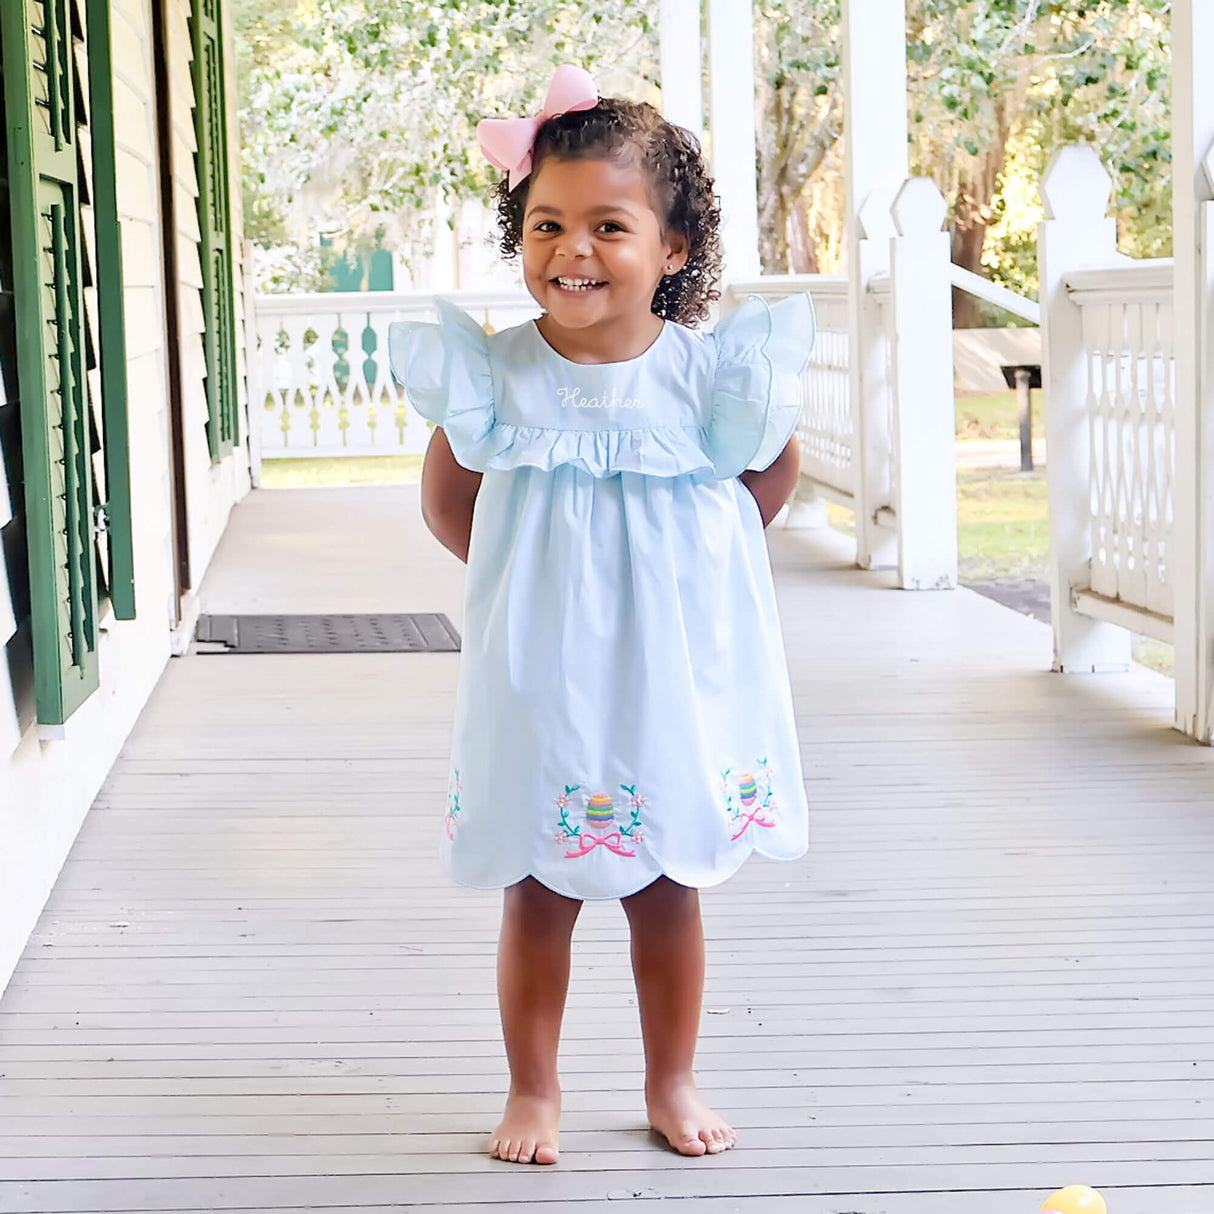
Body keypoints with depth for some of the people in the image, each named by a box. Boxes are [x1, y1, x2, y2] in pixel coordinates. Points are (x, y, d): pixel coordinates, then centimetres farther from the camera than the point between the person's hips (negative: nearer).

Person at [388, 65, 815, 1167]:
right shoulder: (491, 373, -9)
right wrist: (524, 573, 1)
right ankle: (534, 1089, 26)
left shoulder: (708, 370, -9)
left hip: (675, 677, 1)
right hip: (541, 683, 0)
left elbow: (776, 475, 9)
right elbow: (447, 499, 7)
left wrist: (693, 565, 3)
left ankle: (673, 1084, 30)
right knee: (537, 896, 9)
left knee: (669, 892, 13)